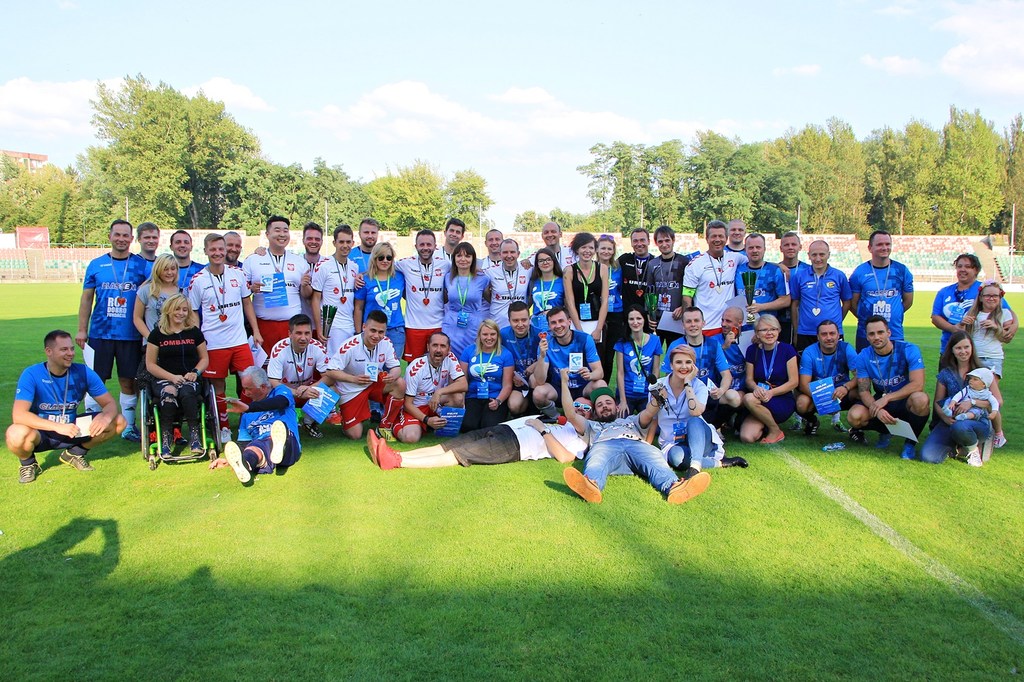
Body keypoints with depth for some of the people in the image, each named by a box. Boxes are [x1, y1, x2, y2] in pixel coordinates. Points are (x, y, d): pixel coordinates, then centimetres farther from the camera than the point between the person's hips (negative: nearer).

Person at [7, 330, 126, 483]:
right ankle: (27, 463, 0)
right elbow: (18, 415, -29)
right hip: (41, 433, -3)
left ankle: (74, 453, 9)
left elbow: (110, 403, -8)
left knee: (119, 422, -15)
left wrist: (105, 417, -33)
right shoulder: (32, 374, -19)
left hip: (72, 430, 3)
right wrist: (57, 427, -41)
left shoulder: (83, 373, -10)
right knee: (17, 435, -38)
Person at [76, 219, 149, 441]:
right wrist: (82, 330, 4)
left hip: (131, 335, 0)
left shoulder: (141, 265, 4)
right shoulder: (96, 265, 6)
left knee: (128, 381, 6)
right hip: (100, 333, 0)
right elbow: (86, 299, 9)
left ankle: (128, 427, 17)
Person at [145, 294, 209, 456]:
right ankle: (166, 440, -30)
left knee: (186, 393, -35)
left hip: (189, 379, 1)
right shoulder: (158, 333, 6)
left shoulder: (194, 332, 10)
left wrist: (195, 372, -6)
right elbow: (150, 364, 4)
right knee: (168, 394, -36)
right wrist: (172, 377, -11)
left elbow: (204, 358, 15)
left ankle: (195, 436, -29)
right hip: (163, 379, -1)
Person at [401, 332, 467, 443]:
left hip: (437, 405, 4)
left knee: (459, 396, -26)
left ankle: (445, 426, -3)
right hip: (415, 408, -4)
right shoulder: (415, 368, -22)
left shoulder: (450, 358, -12)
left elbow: (464, 385, -21)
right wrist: (427, 420, -30)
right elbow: (408, 403, -17)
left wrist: (439, 392, -32)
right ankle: (398, 427, 3)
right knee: (411, 438, -32)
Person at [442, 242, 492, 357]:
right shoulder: (448, 278, 6)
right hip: (451, 329, 1)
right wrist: (449, 316, 11)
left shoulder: (483, 279, 0)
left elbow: (488, 302, 12)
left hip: (474, 330, -1)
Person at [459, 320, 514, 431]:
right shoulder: (468, 351, 8)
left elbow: (507, 385, 1)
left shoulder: (505, 355, 3)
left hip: (496, 398, -1)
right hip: (472, 398, 1)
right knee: (468, 426, -27)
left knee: (490, 427, -28)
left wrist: (498, 401, -17)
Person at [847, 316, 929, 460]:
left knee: (920, 399, -38)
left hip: (905, 402, -2)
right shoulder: (863, 357, -7)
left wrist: (887, 398, -31)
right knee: (854, 416, -27)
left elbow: (918, 384, -25)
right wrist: (877, 409, -31)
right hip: (881, 401, 2)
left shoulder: (908, 350, -16)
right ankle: (885, 431, 8)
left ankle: (910, 442, -11)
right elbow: (864, 391, -10)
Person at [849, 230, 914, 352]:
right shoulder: (860, 272, -1)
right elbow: (853, 303, 4)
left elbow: (908, 300, 13)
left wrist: (893, 314, 10)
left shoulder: (902, 270, 4)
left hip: (895, 334, 1)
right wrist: (865, 318, 2)